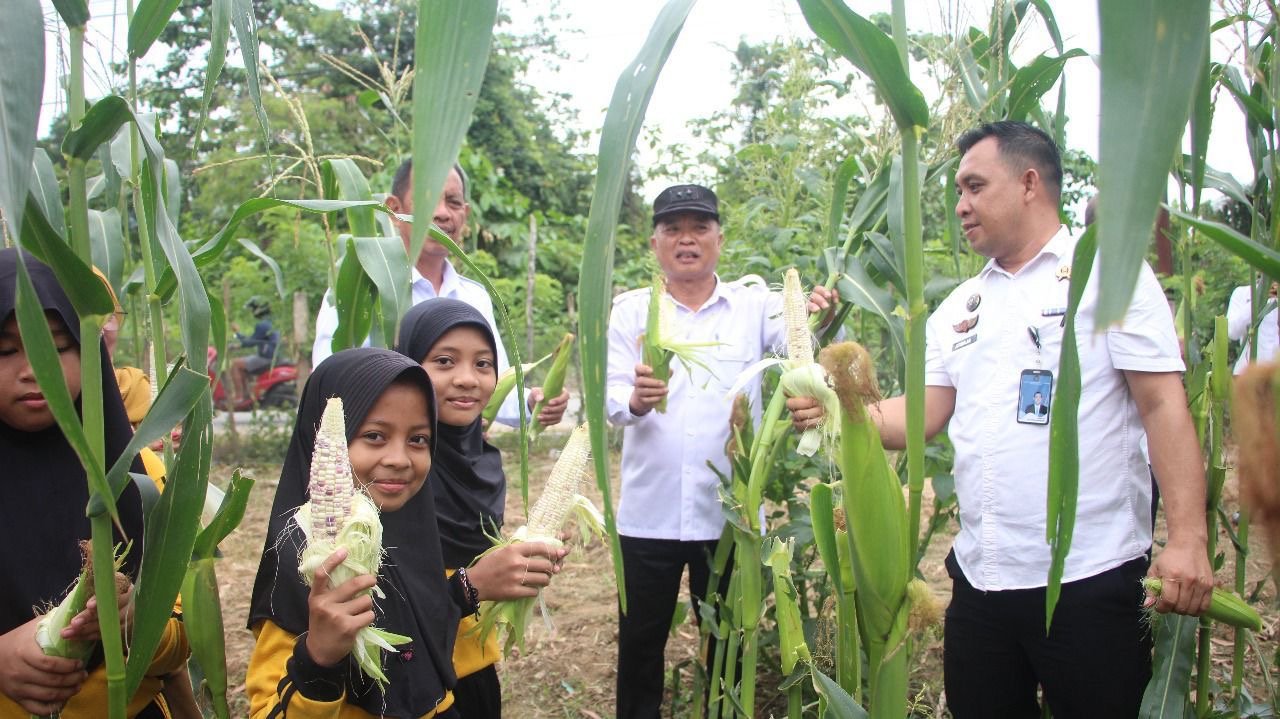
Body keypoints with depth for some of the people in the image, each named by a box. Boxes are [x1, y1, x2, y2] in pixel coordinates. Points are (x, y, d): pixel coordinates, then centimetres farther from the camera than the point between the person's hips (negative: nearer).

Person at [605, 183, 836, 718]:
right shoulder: (630, 310, 2)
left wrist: (818, 318, -40)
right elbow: (611, 397, -8)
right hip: (649, 514, 0)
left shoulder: (753, 303, 1)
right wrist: (636, 399, -32)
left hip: (731, 513, 0)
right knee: (639, 643, 11)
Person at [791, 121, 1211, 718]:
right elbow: (925, 414, 10)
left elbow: (1163, 406, -8)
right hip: (979, 576, 6)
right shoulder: (960, 306, 13)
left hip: (1088, 577, -5)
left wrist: (1187, 540, -15)